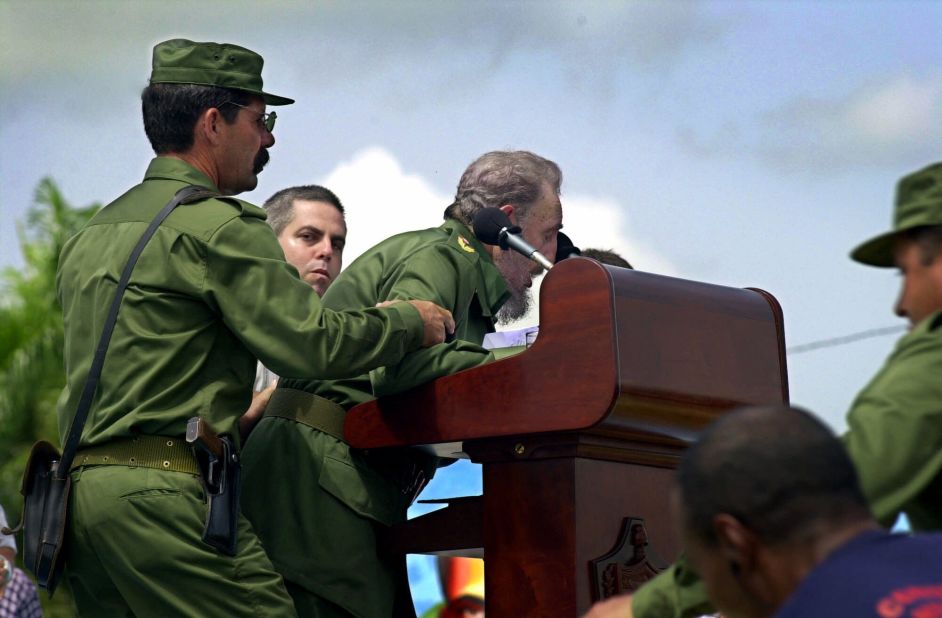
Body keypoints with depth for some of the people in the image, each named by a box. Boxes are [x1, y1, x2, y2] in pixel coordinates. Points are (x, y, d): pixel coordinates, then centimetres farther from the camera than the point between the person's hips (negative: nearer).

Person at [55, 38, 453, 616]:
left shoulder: (90, 233, 21)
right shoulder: (217, 225, -7)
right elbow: (316, 343, -12)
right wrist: (411, 323, 4)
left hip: (81, 483, 9)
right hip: (164, 493, -9)